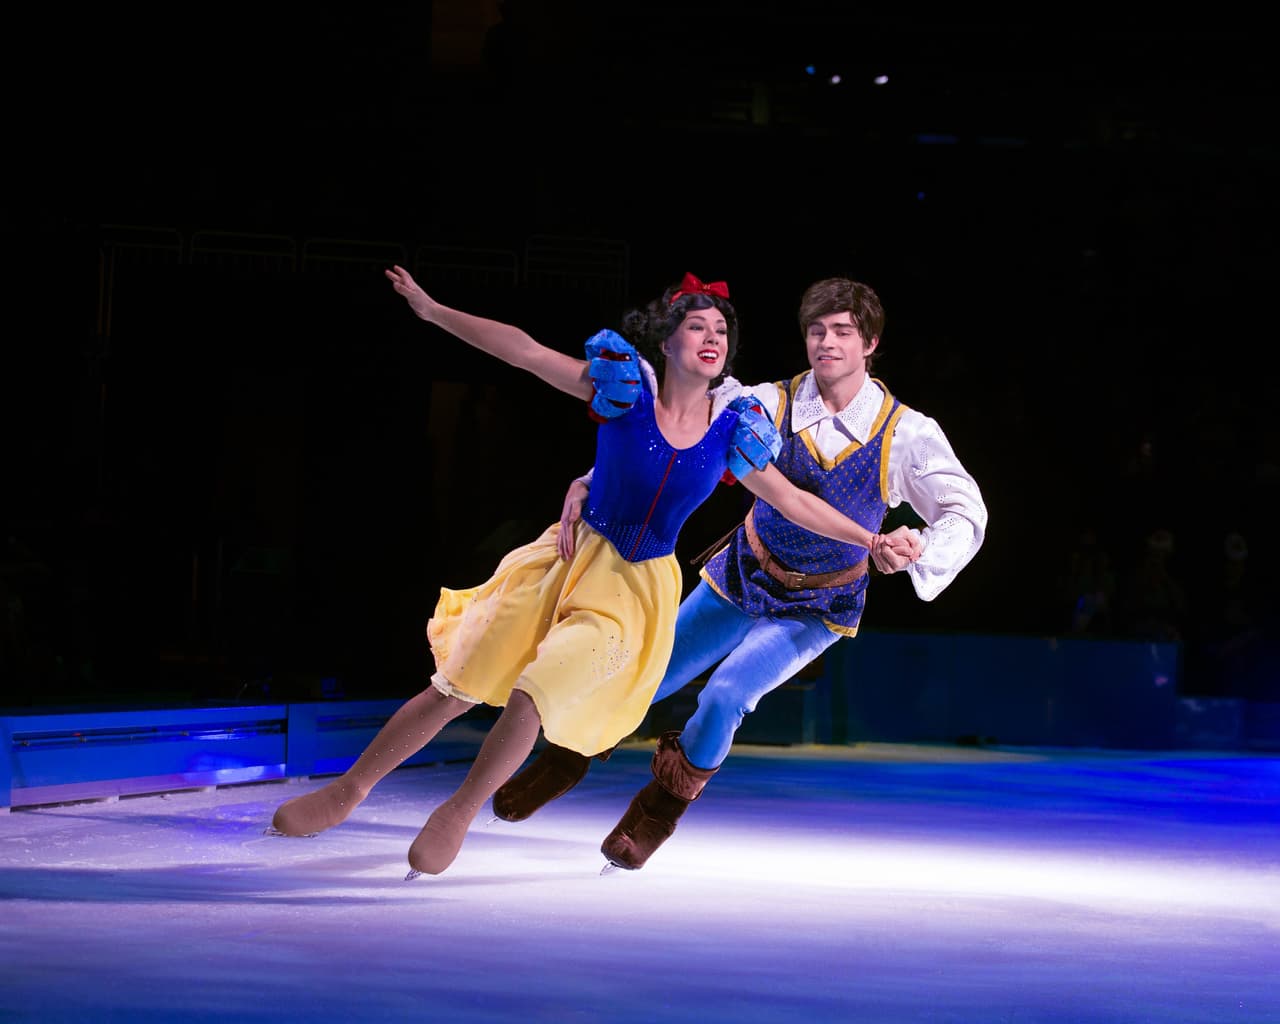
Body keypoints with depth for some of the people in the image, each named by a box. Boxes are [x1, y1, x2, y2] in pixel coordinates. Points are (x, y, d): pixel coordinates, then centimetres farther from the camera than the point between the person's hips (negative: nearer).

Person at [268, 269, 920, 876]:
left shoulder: (731, 430, -4)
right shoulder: (625, 385, -10)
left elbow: (792, 500, 6)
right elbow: (525, 353, -11)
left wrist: (870, 539, 3)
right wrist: (432, 311, -14)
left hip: (636, 592, 0)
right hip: (572, 558, 0)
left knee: (536, 693, -21)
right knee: (456, 689, -1)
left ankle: (460, 811, 2)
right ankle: (348, 790, 15)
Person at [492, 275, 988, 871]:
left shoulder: (907, 434, -19)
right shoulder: (771, 405, -18)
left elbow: (966, 514, -21)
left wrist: (917, 548, -43)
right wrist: (593, 480, -37)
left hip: (813, 611, -2)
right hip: (740, 578, 2)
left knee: (726, 695, -22)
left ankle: (662, 808, 6)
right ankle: (572, 756, 40)